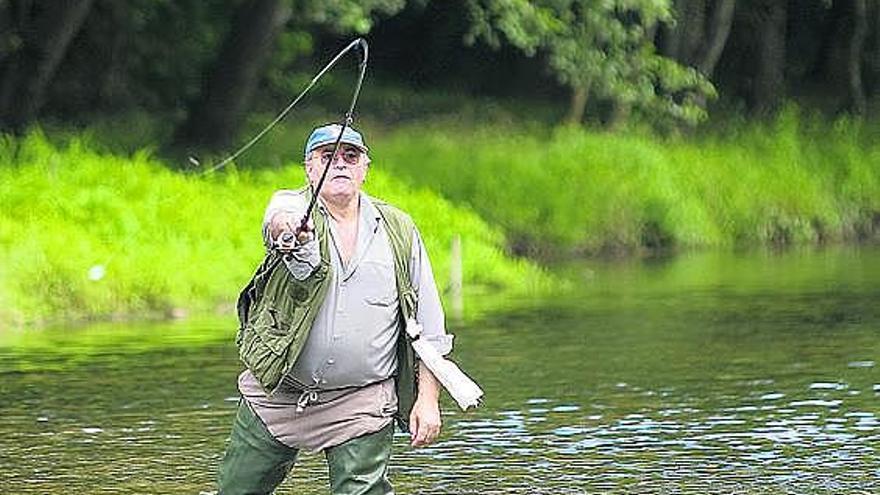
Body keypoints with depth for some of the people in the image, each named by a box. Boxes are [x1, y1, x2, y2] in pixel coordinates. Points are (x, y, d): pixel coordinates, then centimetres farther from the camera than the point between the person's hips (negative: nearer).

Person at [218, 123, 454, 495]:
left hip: (362, 406, 0)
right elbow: (279, 218, -30)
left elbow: (429, 329, 7)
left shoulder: (399, 231, 4)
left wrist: (428, 399, -1)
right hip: (276, 395, 0)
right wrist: (285, 228, -55)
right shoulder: (294, 209, -2)